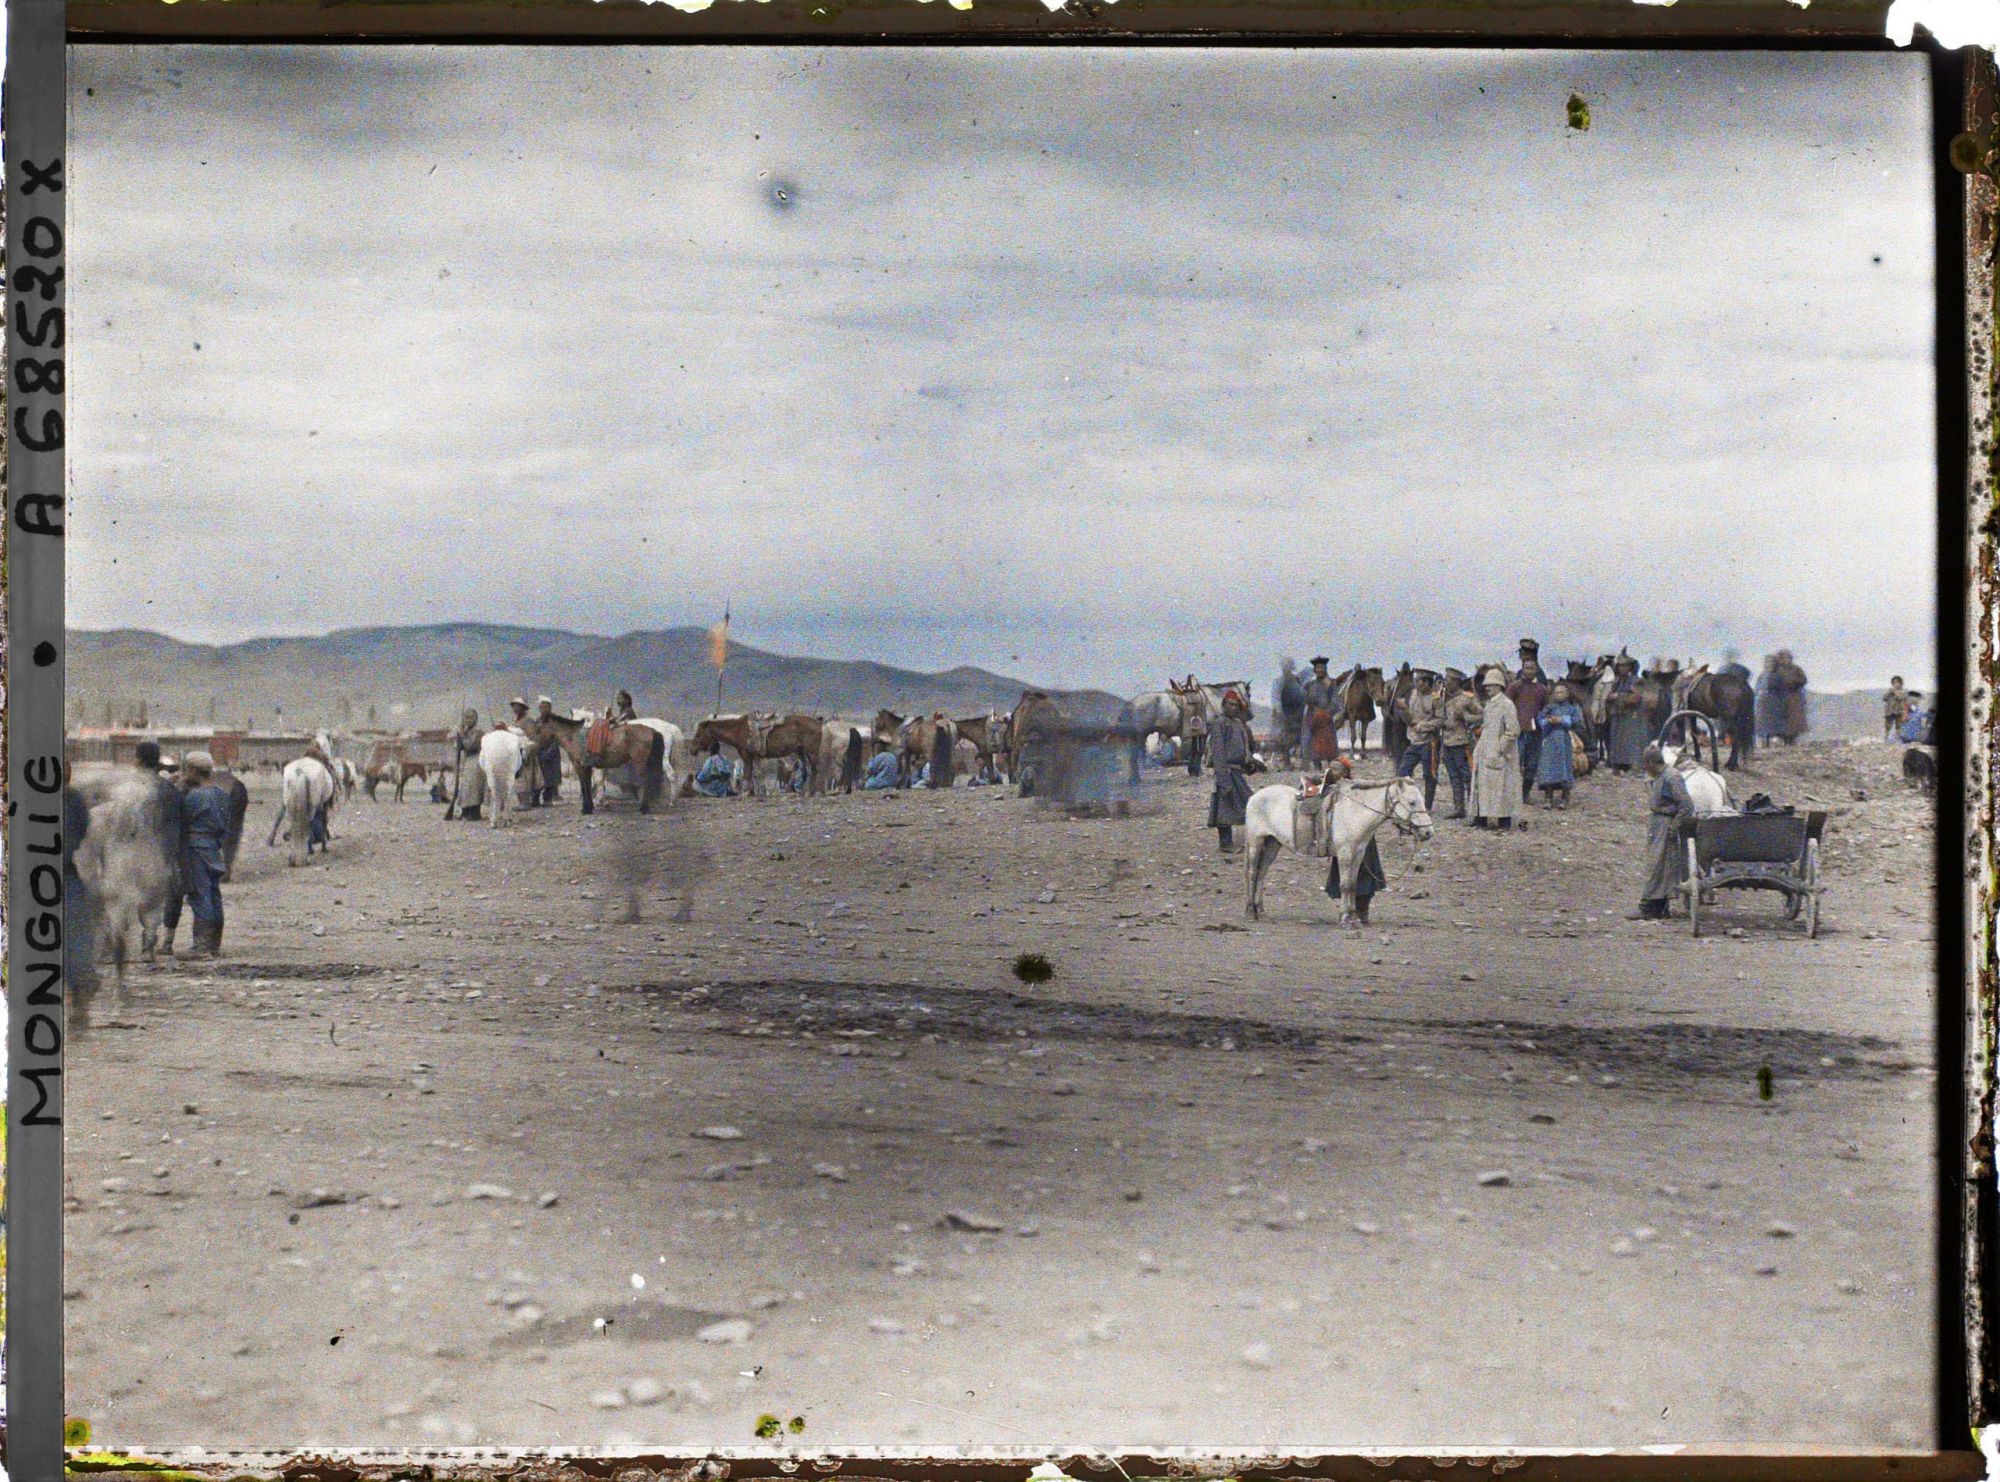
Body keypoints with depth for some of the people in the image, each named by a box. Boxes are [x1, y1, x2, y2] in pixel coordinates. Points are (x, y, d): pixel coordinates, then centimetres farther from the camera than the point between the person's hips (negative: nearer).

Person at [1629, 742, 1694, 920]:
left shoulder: (1671, 778, -19)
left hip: (1665, 827, -10)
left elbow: (1687, 805, -22)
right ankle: (1658, 909, 18)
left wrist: (1674, 827, -20)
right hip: (1658, 827, 10)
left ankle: (1648, 908, -2)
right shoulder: (1661, 777, 11)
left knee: (1656, 867, -6)